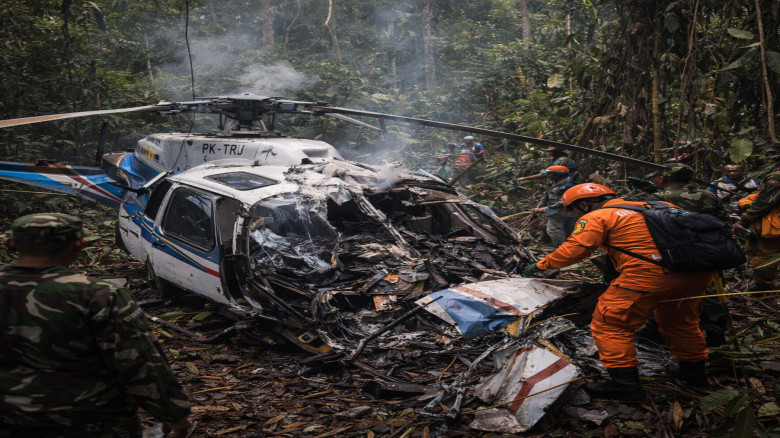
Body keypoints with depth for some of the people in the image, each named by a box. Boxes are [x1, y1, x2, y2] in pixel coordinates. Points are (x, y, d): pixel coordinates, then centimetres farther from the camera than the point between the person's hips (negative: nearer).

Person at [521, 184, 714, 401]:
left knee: (609, 324, 3)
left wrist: (541, 265, 9)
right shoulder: (647, 208, 25)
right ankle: (693, 369, 44)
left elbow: (573, 250, -3)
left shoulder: (595, 218, 3)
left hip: (648, 274, -8)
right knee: (679, 319, 31)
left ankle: (625, 383, 0)